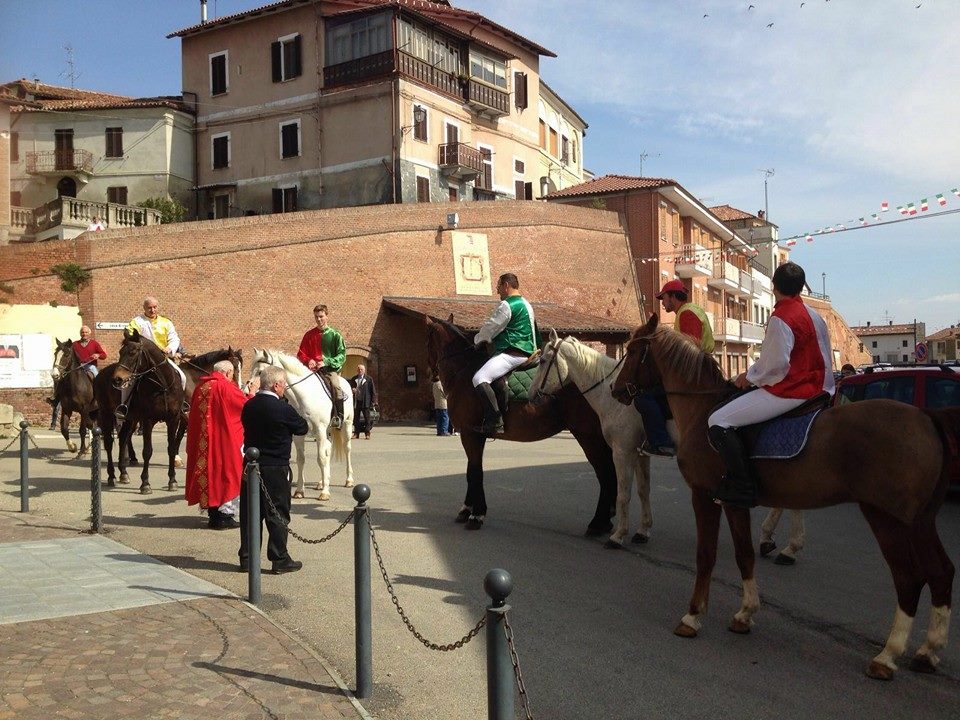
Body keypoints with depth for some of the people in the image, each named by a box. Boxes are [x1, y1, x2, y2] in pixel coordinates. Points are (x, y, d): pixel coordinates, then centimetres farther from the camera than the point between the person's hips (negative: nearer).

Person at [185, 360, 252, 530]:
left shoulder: (200, 387, 9)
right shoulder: (226, 387, -12)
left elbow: (193, 415, 18)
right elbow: (247, 406, -7)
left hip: (202, 441, 7)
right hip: (224, 439, -7)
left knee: (208, 471, 13)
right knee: (226, 472, 2)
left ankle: (212, 513, 19)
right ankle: (224, 515, 3)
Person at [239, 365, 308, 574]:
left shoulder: (248, 406, 2)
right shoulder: (283, 409, -16)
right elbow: (302, 428, -3)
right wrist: (294, 419, 15)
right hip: (276, 468, -6)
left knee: (249, 513, 12)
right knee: (278, 514, 4)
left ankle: (247, 558, 19)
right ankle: (280, 559, 10)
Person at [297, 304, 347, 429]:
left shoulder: (335, 334, 4)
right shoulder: (309, 335, 13)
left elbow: (342, 355, -2)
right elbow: (301, 354, 14)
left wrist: (326, 362, -16)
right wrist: (308, 361, -8)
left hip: (330, 368, -4)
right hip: (313, 369, 4)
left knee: (335, 385, -32)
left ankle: (338, 417, -26)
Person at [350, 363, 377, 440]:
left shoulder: (369, 379, 2)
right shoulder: (353, 379, 11)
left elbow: (373, 390, 2)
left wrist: (373, 401, -4)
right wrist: (352, 390, -4)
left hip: (365, 402, -3)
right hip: (356, 401, 3)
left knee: (367, 418, -2)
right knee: (355, 418, 6)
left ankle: (367, 433, 3)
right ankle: (356, 433, 13)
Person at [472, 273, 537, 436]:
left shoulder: (507, 305, -10)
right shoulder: (526, 304, 24)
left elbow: (491, 328, -6)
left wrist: (477, 340, 13)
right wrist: (484, 339, 33)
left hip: (512, 353, -11)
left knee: (480, 378, -24)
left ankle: (495, 422, -34)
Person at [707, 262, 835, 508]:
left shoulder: (780, 319, -16)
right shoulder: (814, 316, 12)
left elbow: (775, 364, -22)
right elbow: (823, 358, 19)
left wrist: (750, 376, -4)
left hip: (788, 391, -10)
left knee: (718, 422, -14)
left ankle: (741, 486, -18)